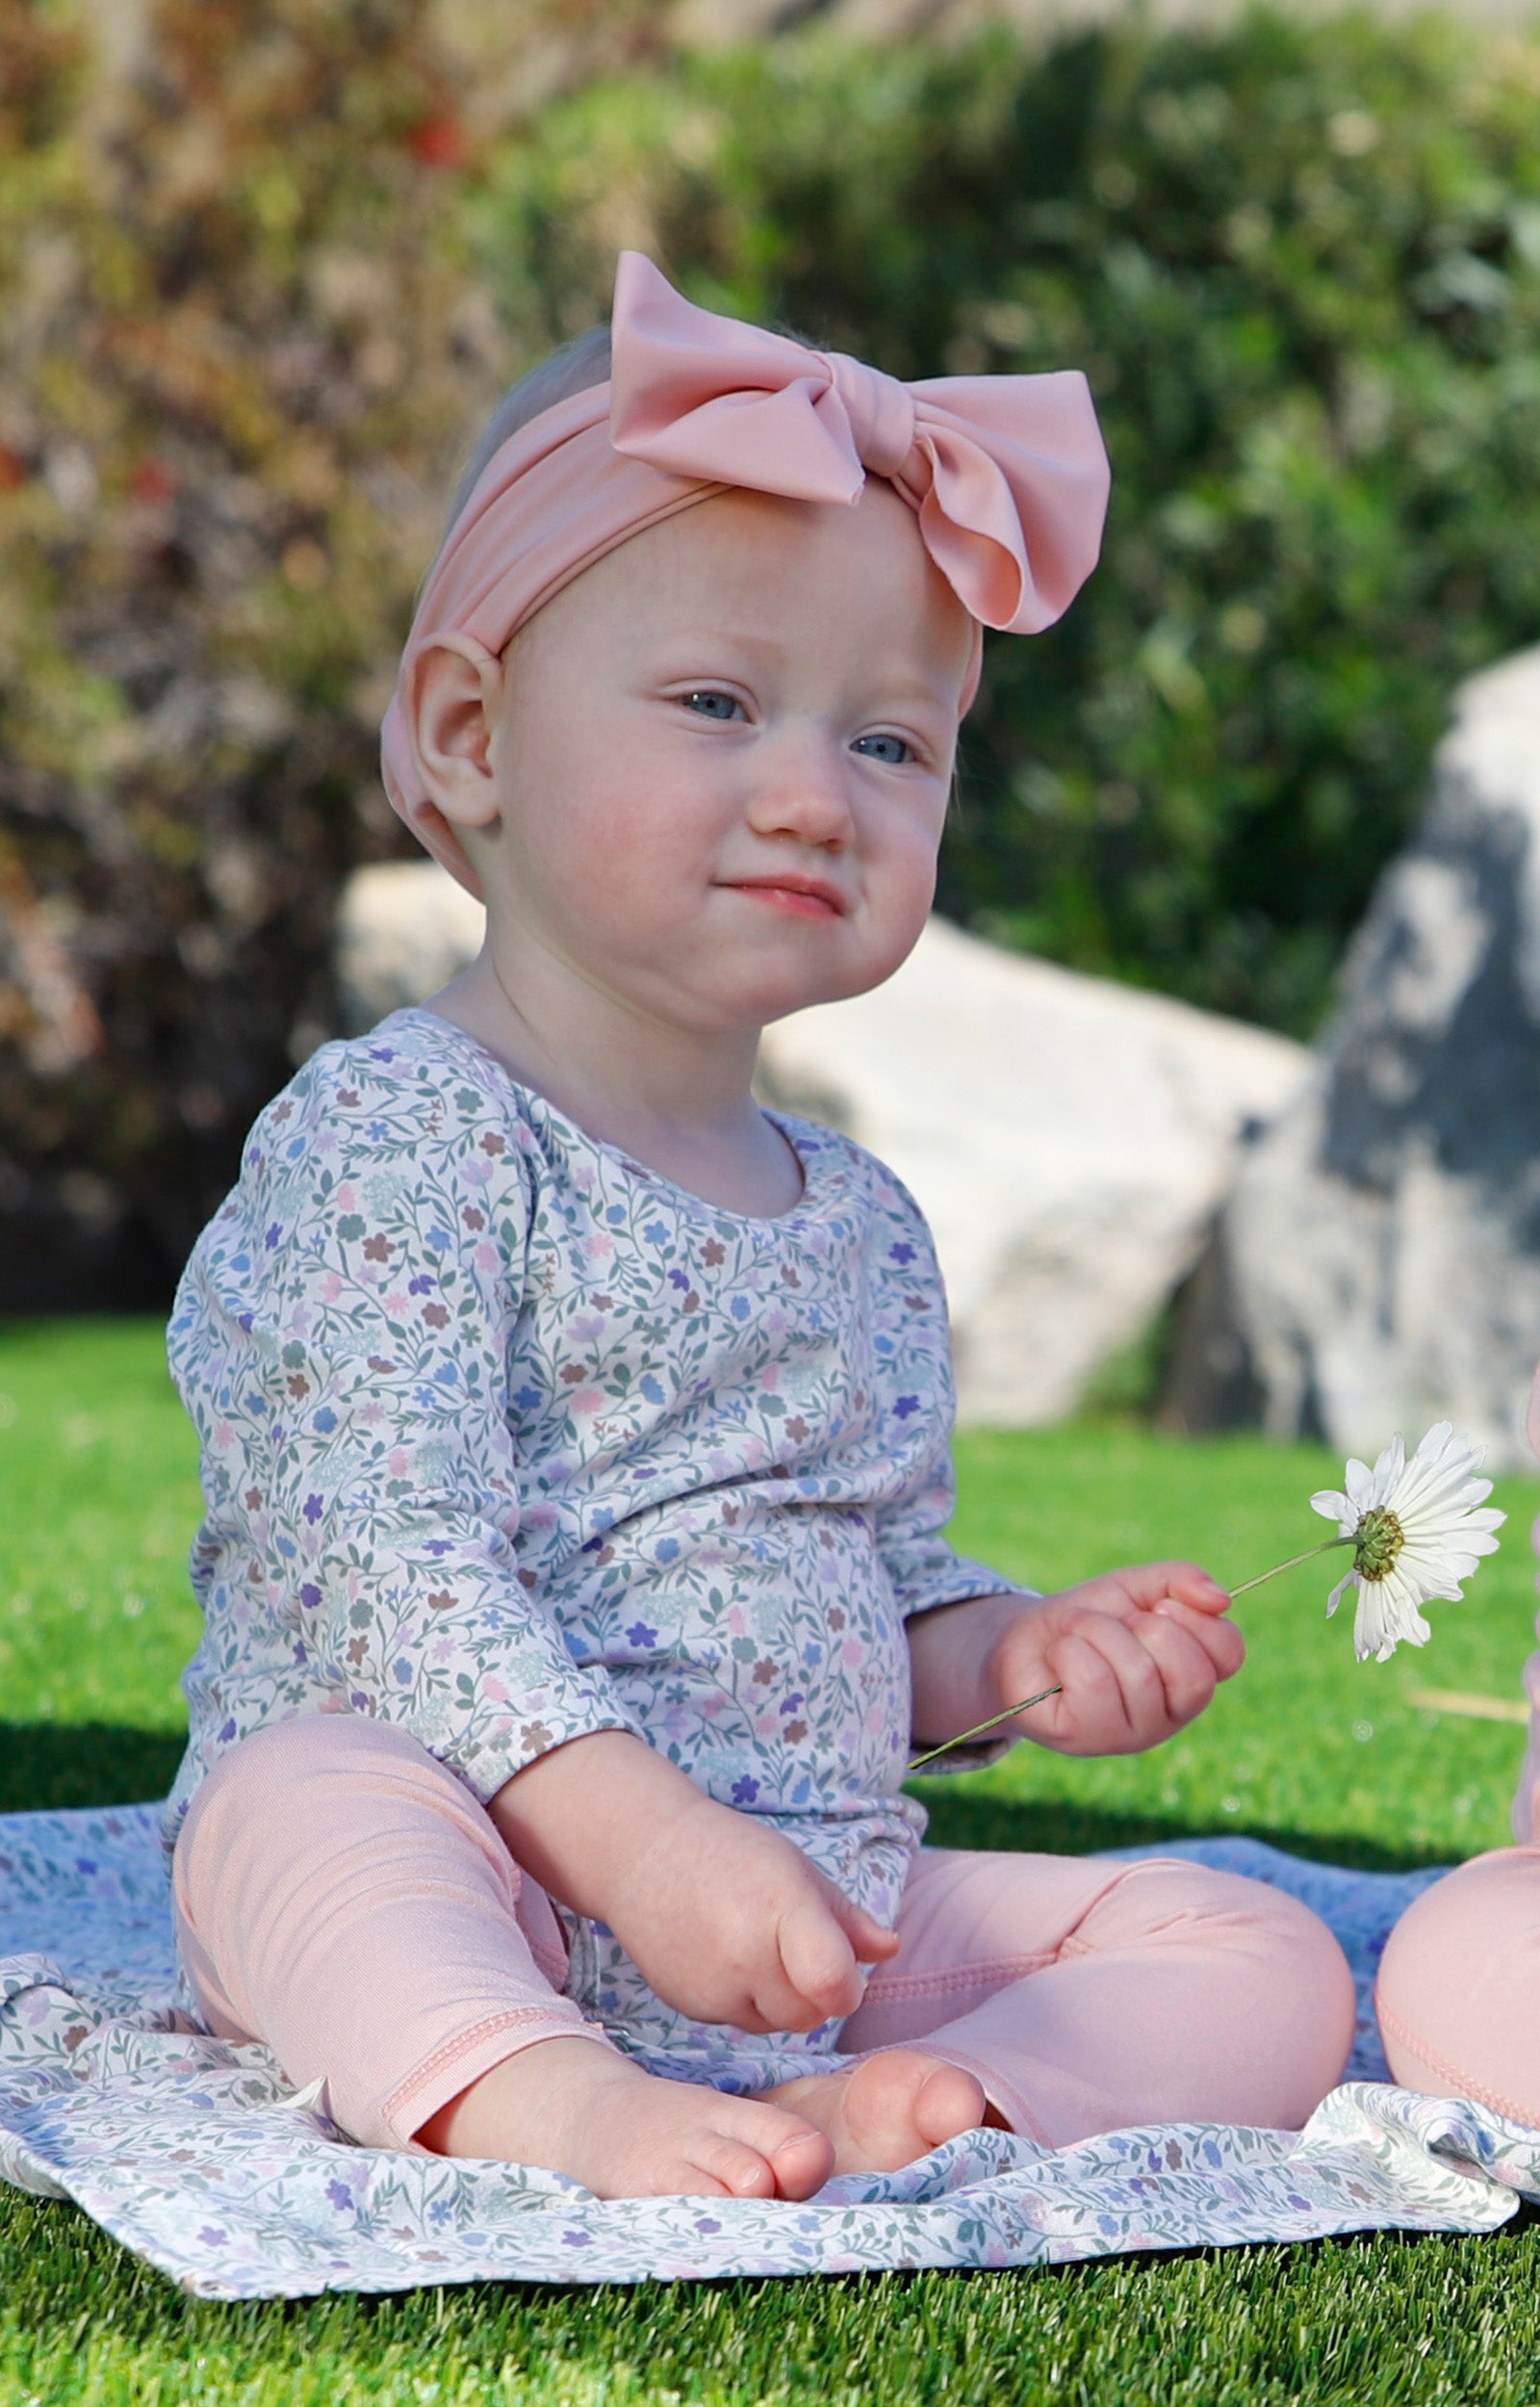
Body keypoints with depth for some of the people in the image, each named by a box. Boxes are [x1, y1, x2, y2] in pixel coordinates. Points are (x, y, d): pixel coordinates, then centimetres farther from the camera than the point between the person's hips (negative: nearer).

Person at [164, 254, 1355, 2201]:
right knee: (307, 1798, -36)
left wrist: (1013, 1654, 3)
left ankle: (935, 2107, -32)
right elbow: (390, 1567, -20)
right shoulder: (390, 1138, -9)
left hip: (831, 1925, 7)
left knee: (1262, 1958, -7)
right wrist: (640, 1836, -31)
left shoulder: (867, 1226, 16)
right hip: (482, 1896, -6)